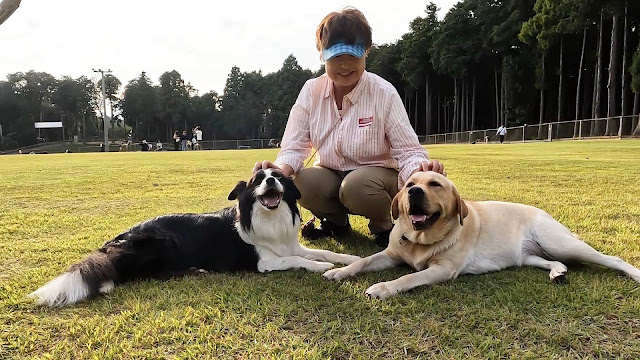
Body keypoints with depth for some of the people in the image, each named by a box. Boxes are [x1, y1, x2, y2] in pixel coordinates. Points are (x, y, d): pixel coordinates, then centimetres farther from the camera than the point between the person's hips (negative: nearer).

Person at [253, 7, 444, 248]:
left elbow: (408, 151, -18)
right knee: (302, 182, -28)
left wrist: (421, 170, -43)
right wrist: (280, 170, -35)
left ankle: (384, 225, 0)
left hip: (377, 175, -3)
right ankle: (336, 221, 7)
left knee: (356, 186, -36)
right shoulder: (311, 92, -9)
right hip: (331, 175, 3)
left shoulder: (384, 93, -18)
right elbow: (294, 147, -11)